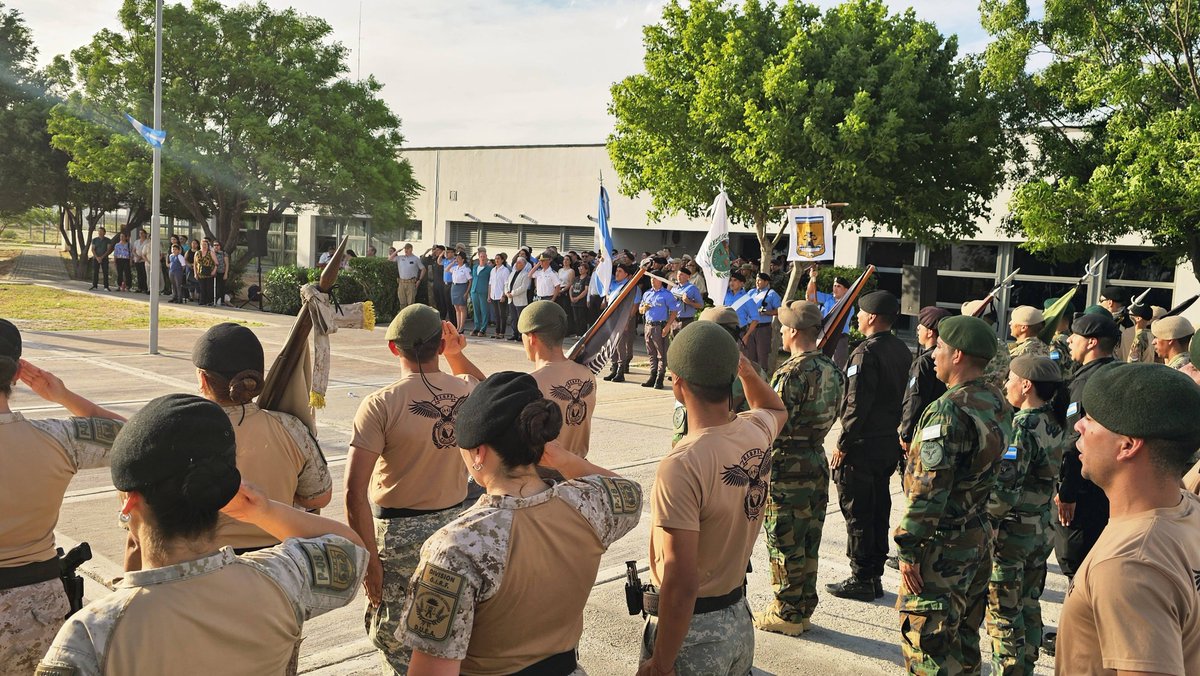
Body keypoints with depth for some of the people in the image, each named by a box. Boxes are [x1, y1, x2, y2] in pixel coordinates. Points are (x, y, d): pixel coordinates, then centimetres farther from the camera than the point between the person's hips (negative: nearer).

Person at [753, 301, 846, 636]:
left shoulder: (791, 373, -21)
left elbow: (775, 424, -21)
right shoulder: (833, 370, 6)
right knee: (808, 543, 16)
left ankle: (786, 614, 13)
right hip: (818, 463, 8)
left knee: (785, 545, 3)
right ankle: (804, 610, 26)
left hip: (787, 467, -8)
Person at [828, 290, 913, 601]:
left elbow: (857, 404, -21)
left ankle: (861, 579, 6)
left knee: (857, 513, 0)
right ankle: (875, 575, 23)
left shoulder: (866, 352, -18)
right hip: (891, 444, 9)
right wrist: (896, 432, 19)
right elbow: (904, 396, 13)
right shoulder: (902, 350, 8)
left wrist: (842, 444, -15)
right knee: (879, 509, 15)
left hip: (863, 446, -8)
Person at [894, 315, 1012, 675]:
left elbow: (929, 488, -24)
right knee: (963, 633, 22)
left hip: (943, 544, -9)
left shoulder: (950, 410, -22)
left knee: (926, 640, 0)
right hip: (981, 535, 9)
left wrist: (908, 549, -18)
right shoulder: (998, 404, 6)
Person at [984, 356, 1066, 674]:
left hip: (1010, 530, -8)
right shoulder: (1053, 423, 4)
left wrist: (981, 518, -14)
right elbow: (1053, 477, 12)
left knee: (1003, 612, 4)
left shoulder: (1024, 425, -21)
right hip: (1041, 529, 8)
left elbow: (1007, 488, -25)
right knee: (1028, 606, 19)